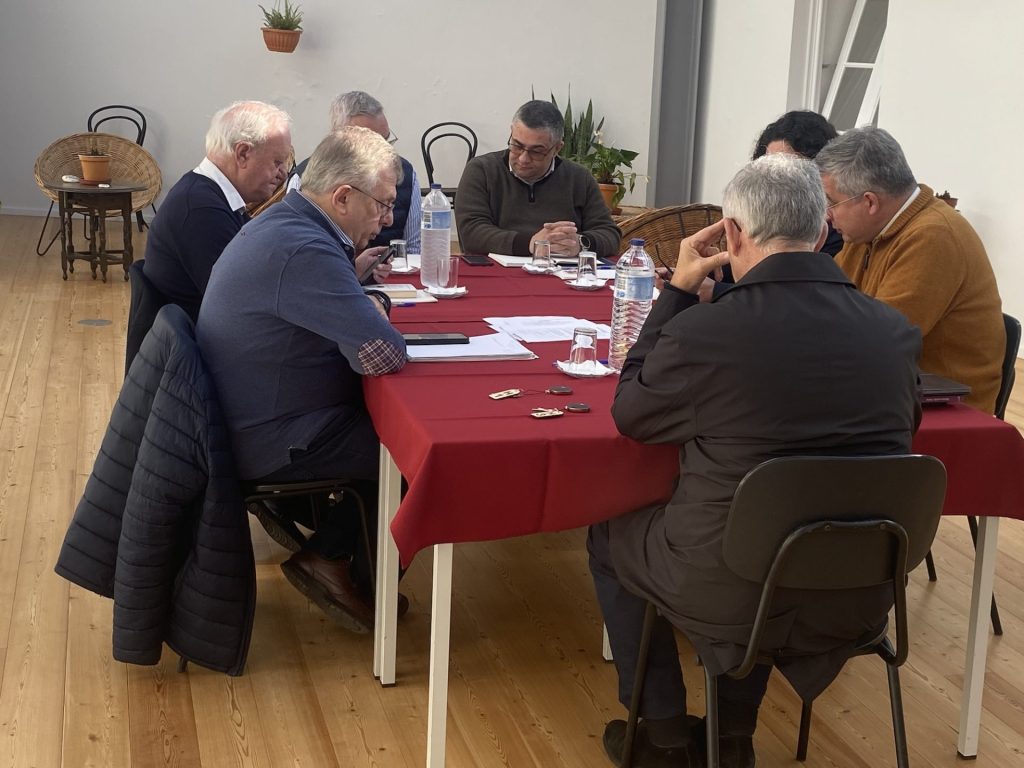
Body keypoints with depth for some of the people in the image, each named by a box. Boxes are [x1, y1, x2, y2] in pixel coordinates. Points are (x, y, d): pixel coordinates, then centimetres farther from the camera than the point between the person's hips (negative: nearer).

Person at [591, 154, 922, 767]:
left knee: (610, 534, 26)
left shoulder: (703, 330, -21)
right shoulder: (898, 331, -8)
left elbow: (629, 414, 0)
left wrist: (678, 291, 3)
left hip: (731, 590, -4)